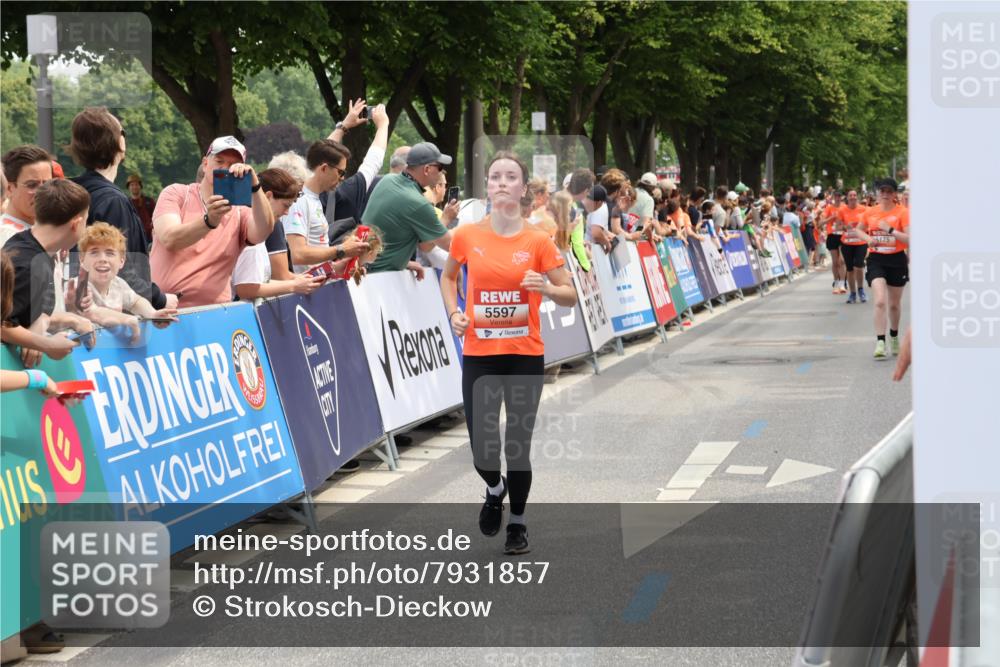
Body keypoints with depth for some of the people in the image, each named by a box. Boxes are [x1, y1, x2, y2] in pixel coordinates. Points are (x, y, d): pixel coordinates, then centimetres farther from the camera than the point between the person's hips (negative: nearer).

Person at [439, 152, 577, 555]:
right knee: (482, 449, -2)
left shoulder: (537, 241, -4)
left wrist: (547, 288, -20)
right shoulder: (467, 236, 0)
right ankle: (495, 490, 34)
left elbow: (570, 296, 1)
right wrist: (454, 314, 3)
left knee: (518, 445, 1)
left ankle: (517, 523, 22)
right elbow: (448, 276, 20)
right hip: (479, 354, 1)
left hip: (525, 355, -1)